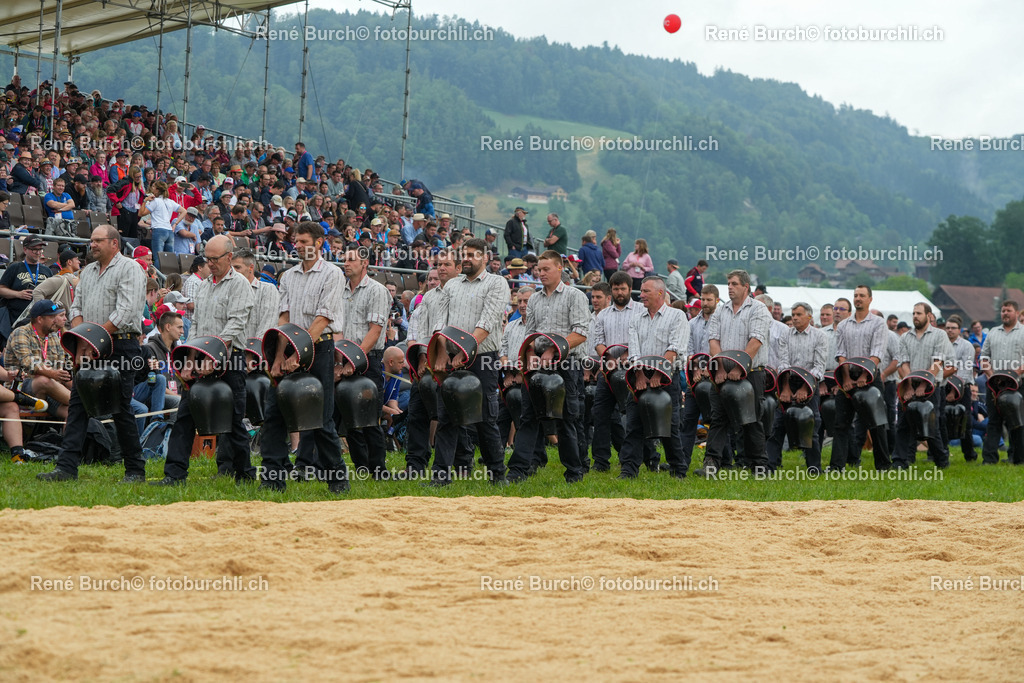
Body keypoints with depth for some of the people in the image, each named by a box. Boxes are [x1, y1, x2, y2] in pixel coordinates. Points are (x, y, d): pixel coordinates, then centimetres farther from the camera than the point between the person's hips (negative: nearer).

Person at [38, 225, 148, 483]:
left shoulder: (129, 268, -5)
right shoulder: (88, 271, 18)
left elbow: (124, 313, -15)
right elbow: (77, 307, 15)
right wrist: (81, 342, -2)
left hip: (119, 347, -7)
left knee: (120, 408, -4)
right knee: (77, 405, 1)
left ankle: (135, 470, 5)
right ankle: (67, 467, -1)